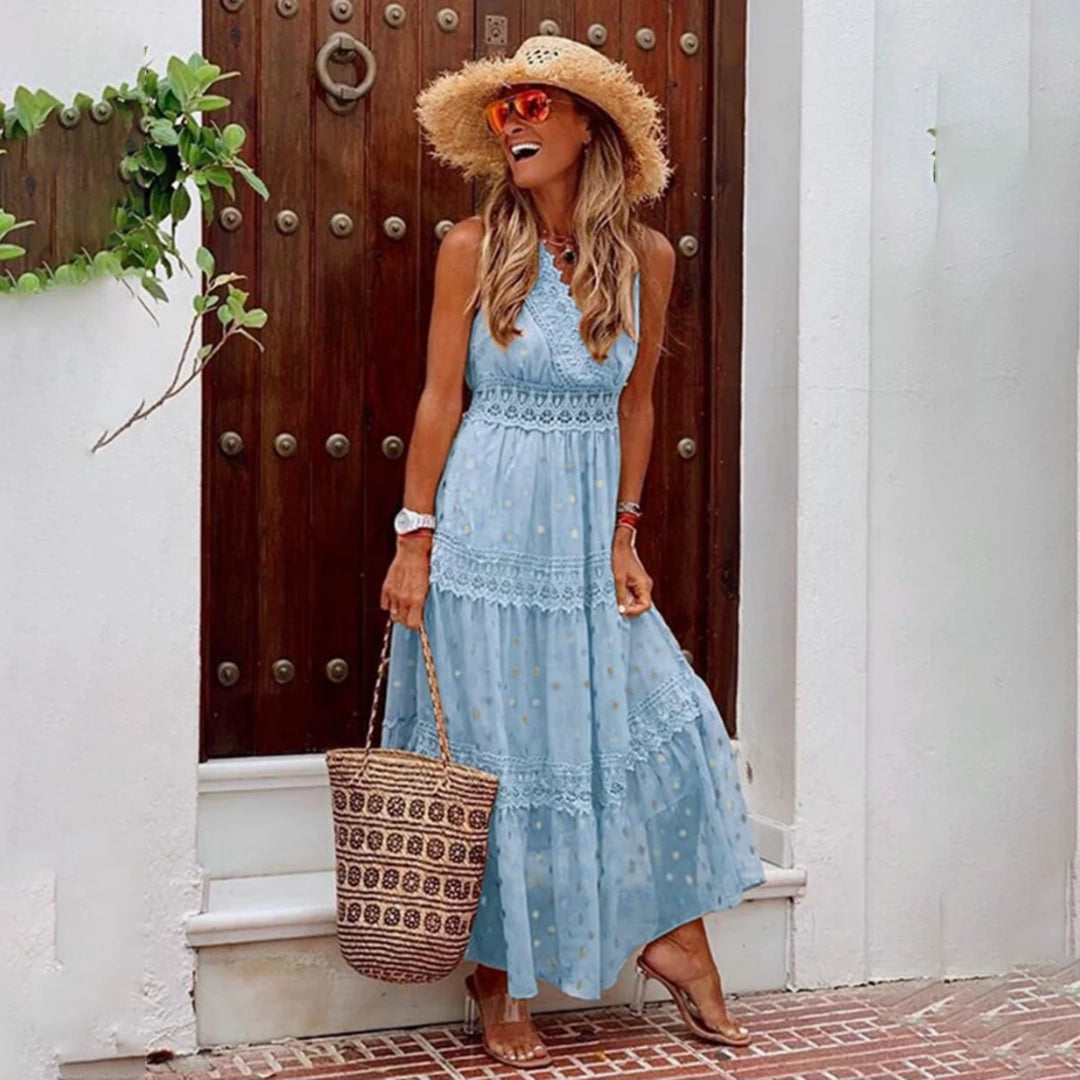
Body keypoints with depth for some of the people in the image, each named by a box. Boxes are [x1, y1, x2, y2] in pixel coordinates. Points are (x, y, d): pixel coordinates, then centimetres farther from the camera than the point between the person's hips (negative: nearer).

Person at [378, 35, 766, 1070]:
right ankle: (496, 982, 16)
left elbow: (634, 404, 9)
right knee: (496, 749, 3)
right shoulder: (474, 247, -5)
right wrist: (414, 538, -8)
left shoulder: (646, 256, 3)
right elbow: (440, 396, -4)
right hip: (488, 526, -3)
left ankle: (671, 937, 20)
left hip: (588, 529, 3)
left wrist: (624, 537, 4)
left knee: (656, 718, 2)